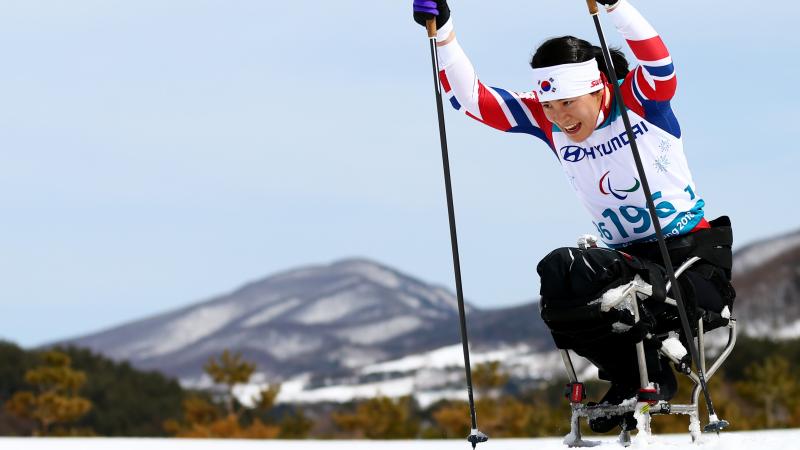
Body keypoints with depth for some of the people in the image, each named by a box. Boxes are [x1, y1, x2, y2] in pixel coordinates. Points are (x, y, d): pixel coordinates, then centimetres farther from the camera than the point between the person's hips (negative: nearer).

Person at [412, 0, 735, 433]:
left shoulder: (639, 98, -12)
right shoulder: (546, 120, 0)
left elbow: (660, 65, -36)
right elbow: (470, 97, -4)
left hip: (696, 252, -5)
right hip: (633, 259, 5)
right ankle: (633, 373, 0)